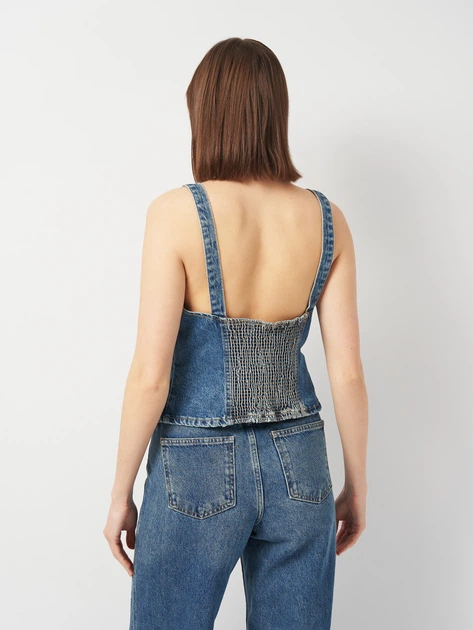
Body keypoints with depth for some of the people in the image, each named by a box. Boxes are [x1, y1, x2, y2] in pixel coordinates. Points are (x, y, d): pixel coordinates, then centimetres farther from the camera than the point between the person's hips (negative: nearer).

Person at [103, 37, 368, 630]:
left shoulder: (177, 212, -15)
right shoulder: (326, 219, -4)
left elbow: (150, 376, -16)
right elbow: (348, 373, -2)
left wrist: (120, 492, -3)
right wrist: (356, 485, 10)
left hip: (197, 470, -3)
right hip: (298, 467, 4)